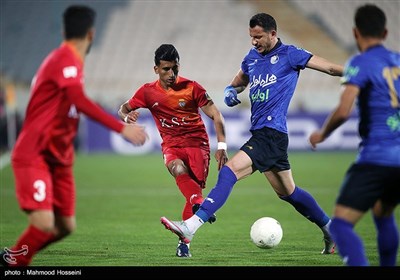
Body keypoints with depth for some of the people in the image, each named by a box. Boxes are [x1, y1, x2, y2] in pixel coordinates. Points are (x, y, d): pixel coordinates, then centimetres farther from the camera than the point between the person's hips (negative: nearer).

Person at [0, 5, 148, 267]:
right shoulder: (66, 59, -16)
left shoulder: (71, 60, 13)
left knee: (65, 226, 4)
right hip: (34, 156, -10)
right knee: (45, 223, -20)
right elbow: (81, 102, -30)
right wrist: (122, 128, -34)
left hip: (58, 158, 10)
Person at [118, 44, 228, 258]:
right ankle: (201, 204, -56)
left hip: (197, 144, 0)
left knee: (195, 187, -10)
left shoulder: (191, 88, -4)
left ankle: (184, 241, 0)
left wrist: (221, 146, -13)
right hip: (171, 146, 0)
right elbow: (123, 109, 12)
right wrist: (127, 117, -14)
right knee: (179, 170, -34)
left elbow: (215, 115, -4)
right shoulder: (148, 92, 1)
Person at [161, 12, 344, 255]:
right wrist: (231, 91, 8)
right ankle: (330, 229, 33)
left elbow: (330, 68, -5)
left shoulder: (289, 55, -5)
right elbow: (239, 81, 31)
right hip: (261, 133, 9)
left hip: (271, 133, -9)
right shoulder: (252, 57, 16)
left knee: (229, 173, -20)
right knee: (287, 191, 18)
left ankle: (191, 226, -27)